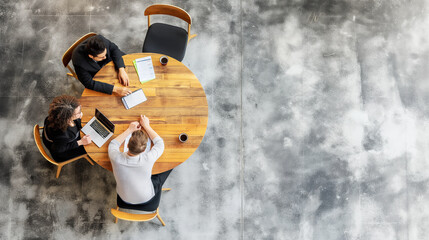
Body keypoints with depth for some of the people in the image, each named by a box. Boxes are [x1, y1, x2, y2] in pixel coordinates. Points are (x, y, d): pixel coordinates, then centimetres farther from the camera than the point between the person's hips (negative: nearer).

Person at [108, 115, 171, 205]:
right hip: (146, 198, -2)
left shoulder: (116, 158, -33)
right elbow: (159, 143, -13)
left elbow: (113, 144, -6)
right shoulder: (148, 159, -36)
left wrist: (129, 130, -5)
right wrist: (146, 126, -5)